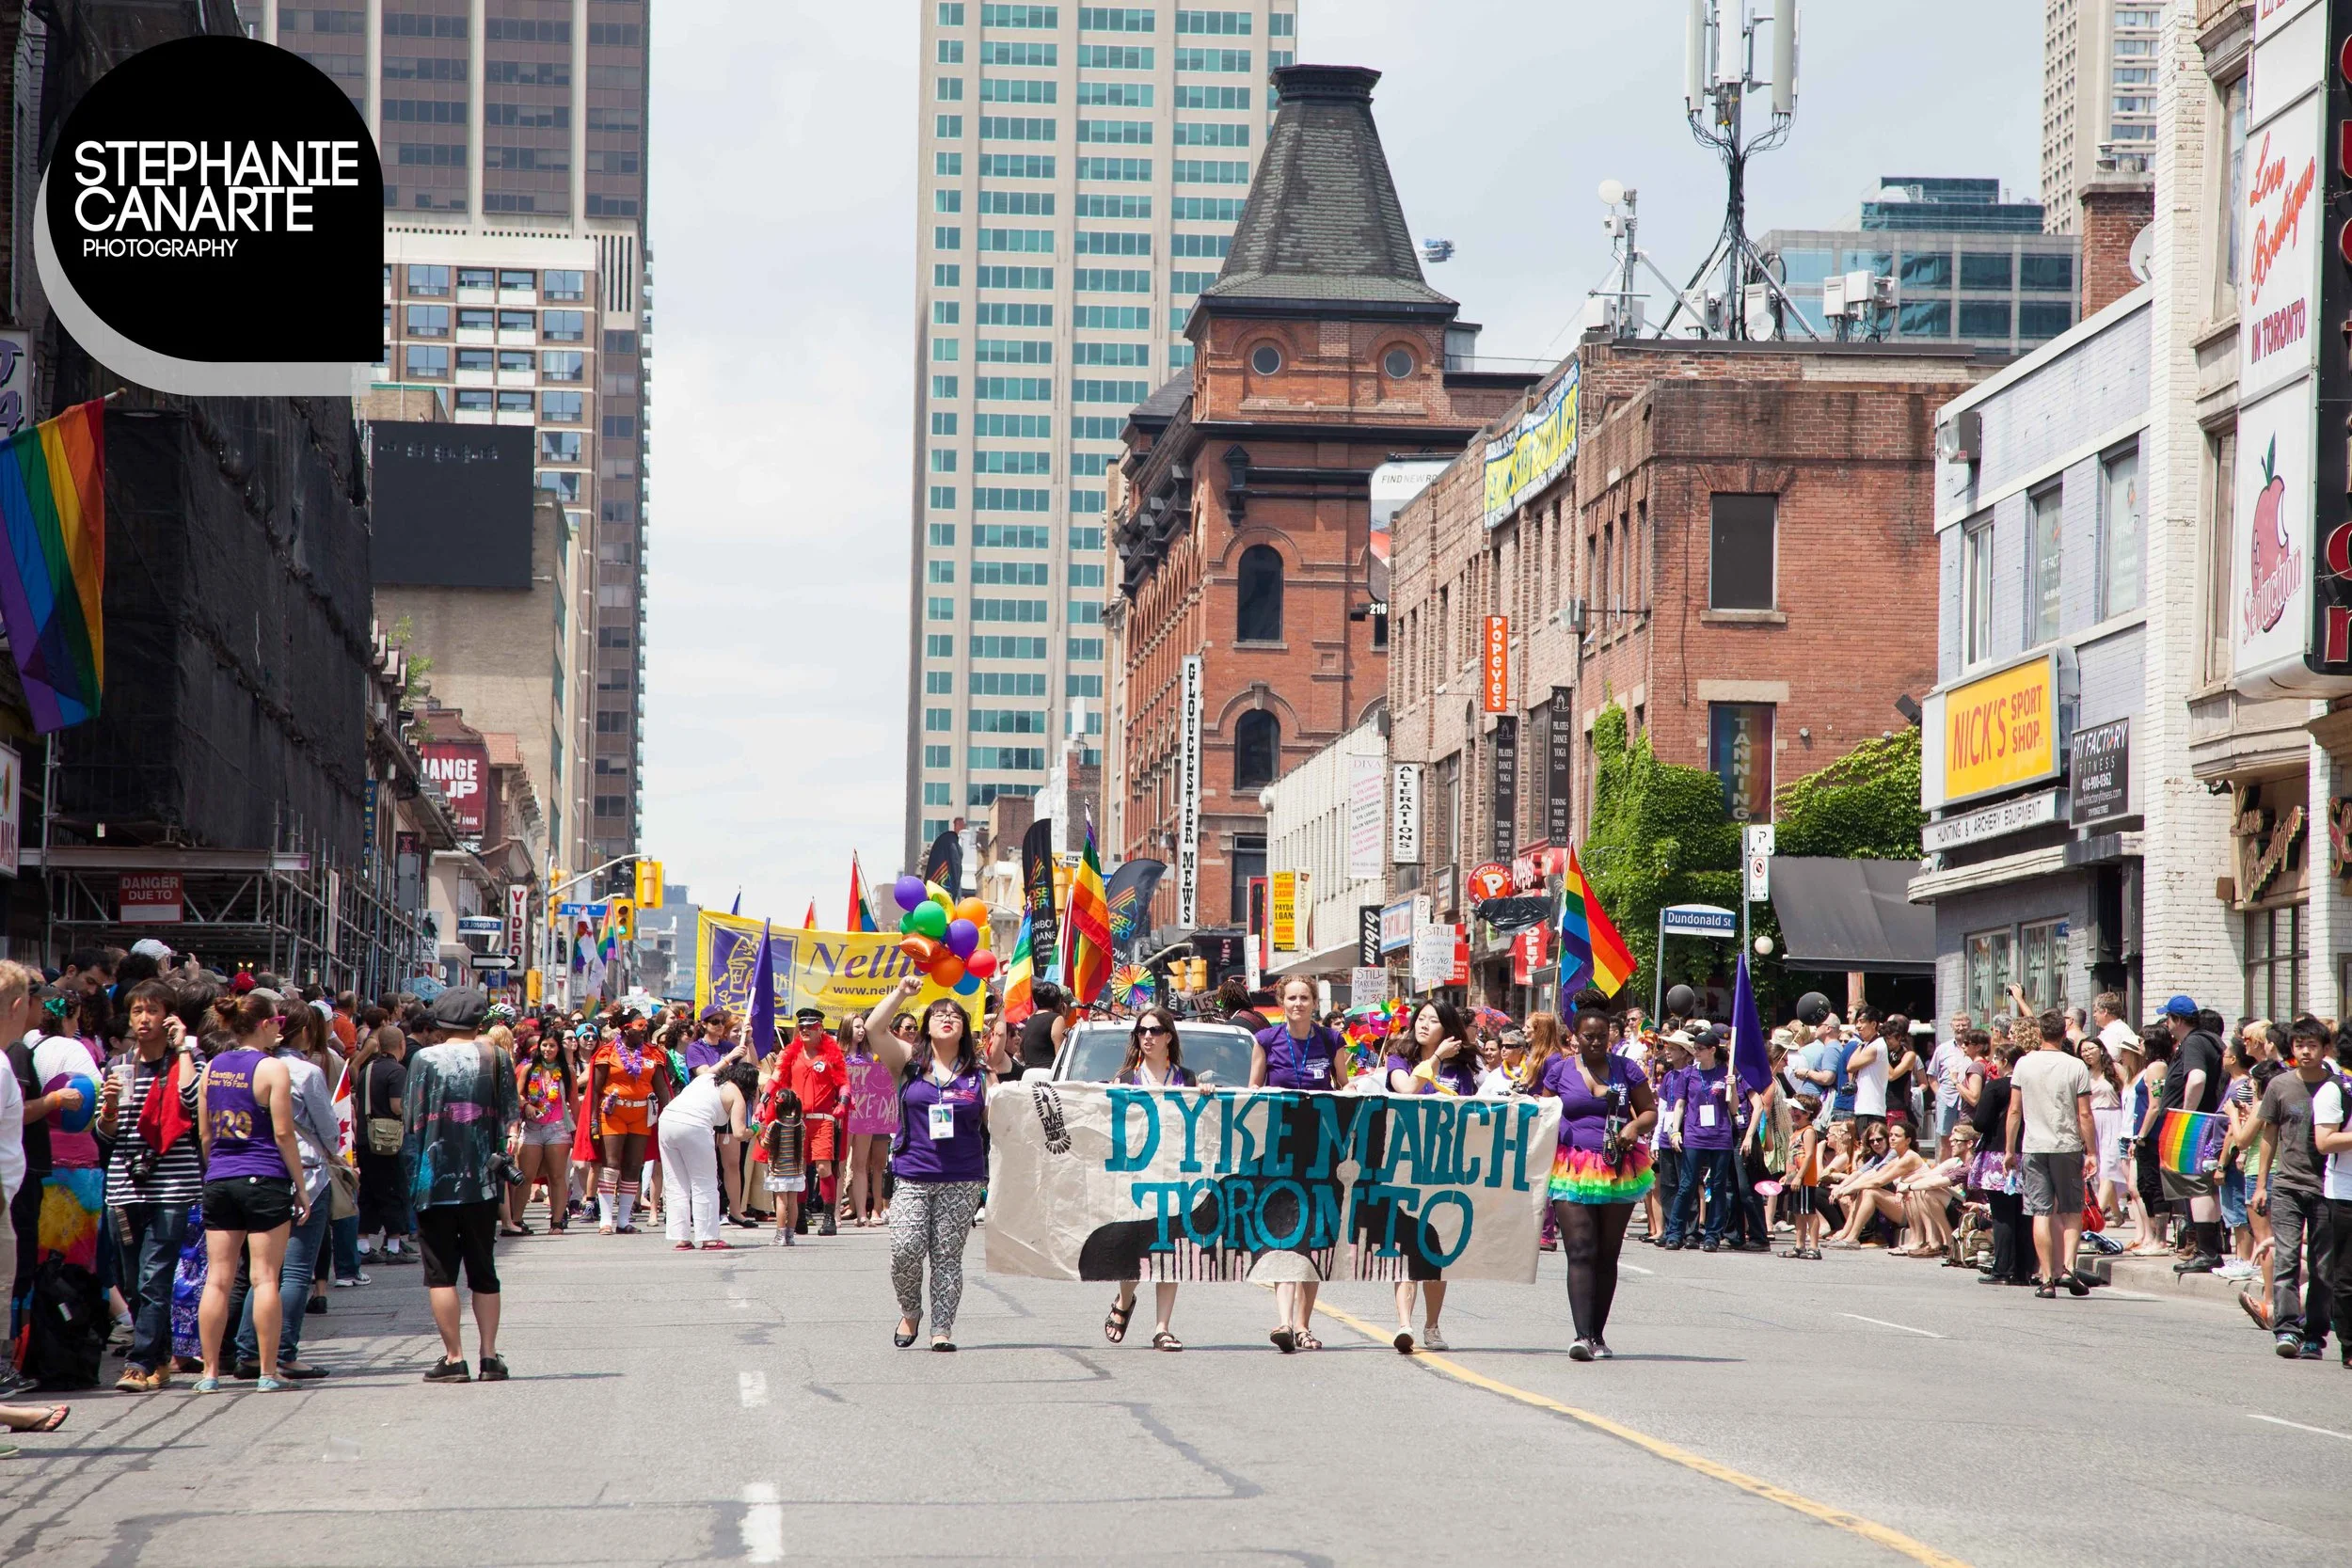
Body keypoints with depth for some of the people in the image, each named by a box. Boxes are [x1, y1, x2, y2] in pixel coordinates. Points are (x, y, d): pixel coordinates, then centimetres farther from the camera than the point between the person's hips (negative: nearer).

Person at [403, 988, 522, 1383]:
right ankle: (489, 1356, 6)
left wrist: (413, 1176, 1)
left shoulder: (425, 1059, -5)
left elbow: (413, 1122, -5)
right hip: (482, 1182, 3)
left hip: (435, 1181, -3)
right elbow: (511, 1118, 6)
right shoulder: (497, 1058, 4)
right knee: (483, 1272, 12)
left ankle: (453, 1358, -3)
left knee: (441, 1272, 2)